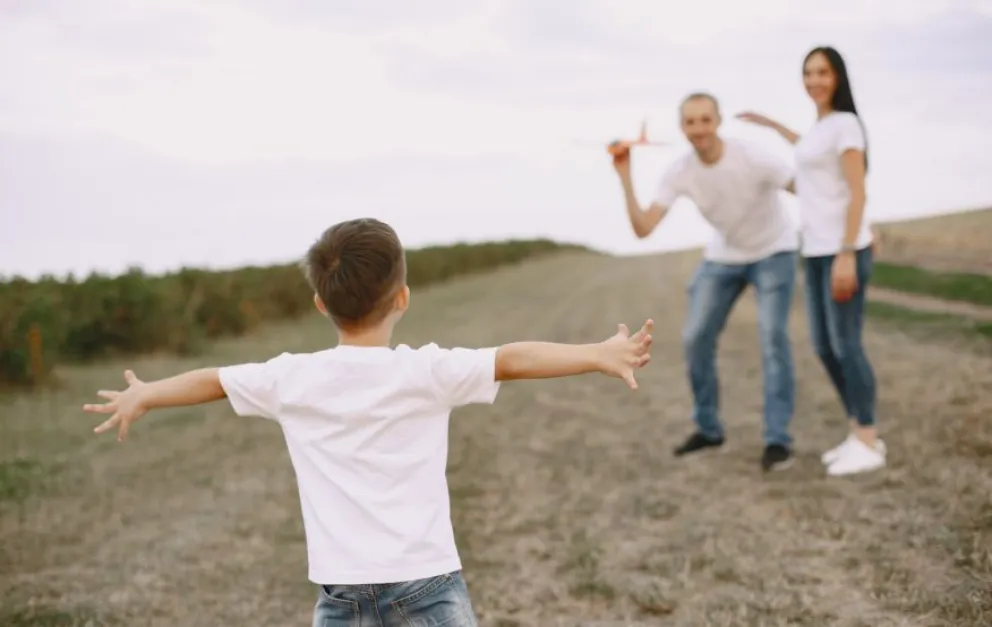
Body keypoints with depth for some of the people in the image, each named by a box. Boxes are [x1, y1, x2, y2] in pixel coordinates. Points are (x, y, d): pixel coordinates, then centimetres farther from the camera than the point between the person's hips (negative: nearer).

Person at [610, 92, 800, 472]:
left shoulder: (752, 159, -29)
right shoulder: (679, 173, -17)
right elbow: (642, 229, -22)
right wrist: (625, 176, -29)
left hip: (773, 252, -4)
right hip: (723, 257, 5)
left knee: (772, 336, -18)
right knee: (695, 339, 1)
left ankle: (778, 439, -11)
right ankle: (708, 428, 19)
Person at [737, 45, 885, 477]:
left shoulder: (846, 123, -11)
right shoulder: (822, 125, 15)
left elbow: (858, 193, -17)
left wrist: (845, 257, -23)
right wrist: (769, 124, 48)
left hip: (845, 250, -9)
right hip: (817, 250, 9)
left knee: (845, 345, -6)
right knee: (824, 346, 9)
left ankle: (868, 444, 3)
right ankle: (860, 434, 19)